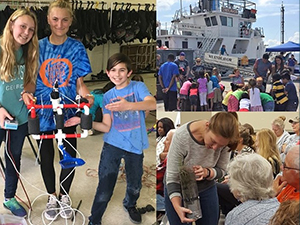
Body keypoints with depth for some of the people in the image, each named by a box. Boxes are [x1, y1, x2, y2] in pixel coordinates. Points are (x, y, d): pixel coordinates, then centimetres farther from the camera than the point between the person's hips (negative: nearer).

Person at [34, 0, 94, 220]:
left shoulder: (76, 48, -3)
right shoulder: (39, 47, -1)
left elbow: (79, 82, -2)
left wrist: (88, 96, -21)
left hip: (67, 110, -1)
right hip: (42, 109, 1)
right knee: (46, 157, 11)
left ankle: (64, 196, 30)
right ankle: (52, 197, 33)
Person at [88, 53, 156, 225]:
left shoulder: (138, 87, -5)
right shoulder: (108, 96, 5)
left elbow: (152, 104, -27)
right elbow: (107, 127, 2)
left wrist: (128, 105, -44)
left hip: (135, 146, -1)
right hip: (112, 145, 1)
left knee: (135, 186, 18)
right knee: (104, 189, -3)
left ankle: (130, 205, 51)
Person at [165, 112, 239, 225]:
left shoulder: (223, 139, -20)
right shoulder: (181, 136, -30)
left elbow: (221, 170, -6)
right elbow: (172, 177, -24)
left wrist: (207, 172, -28)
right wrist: (178, 208, -36)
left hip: (207, 189, 3)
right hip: (179, 189, -3)